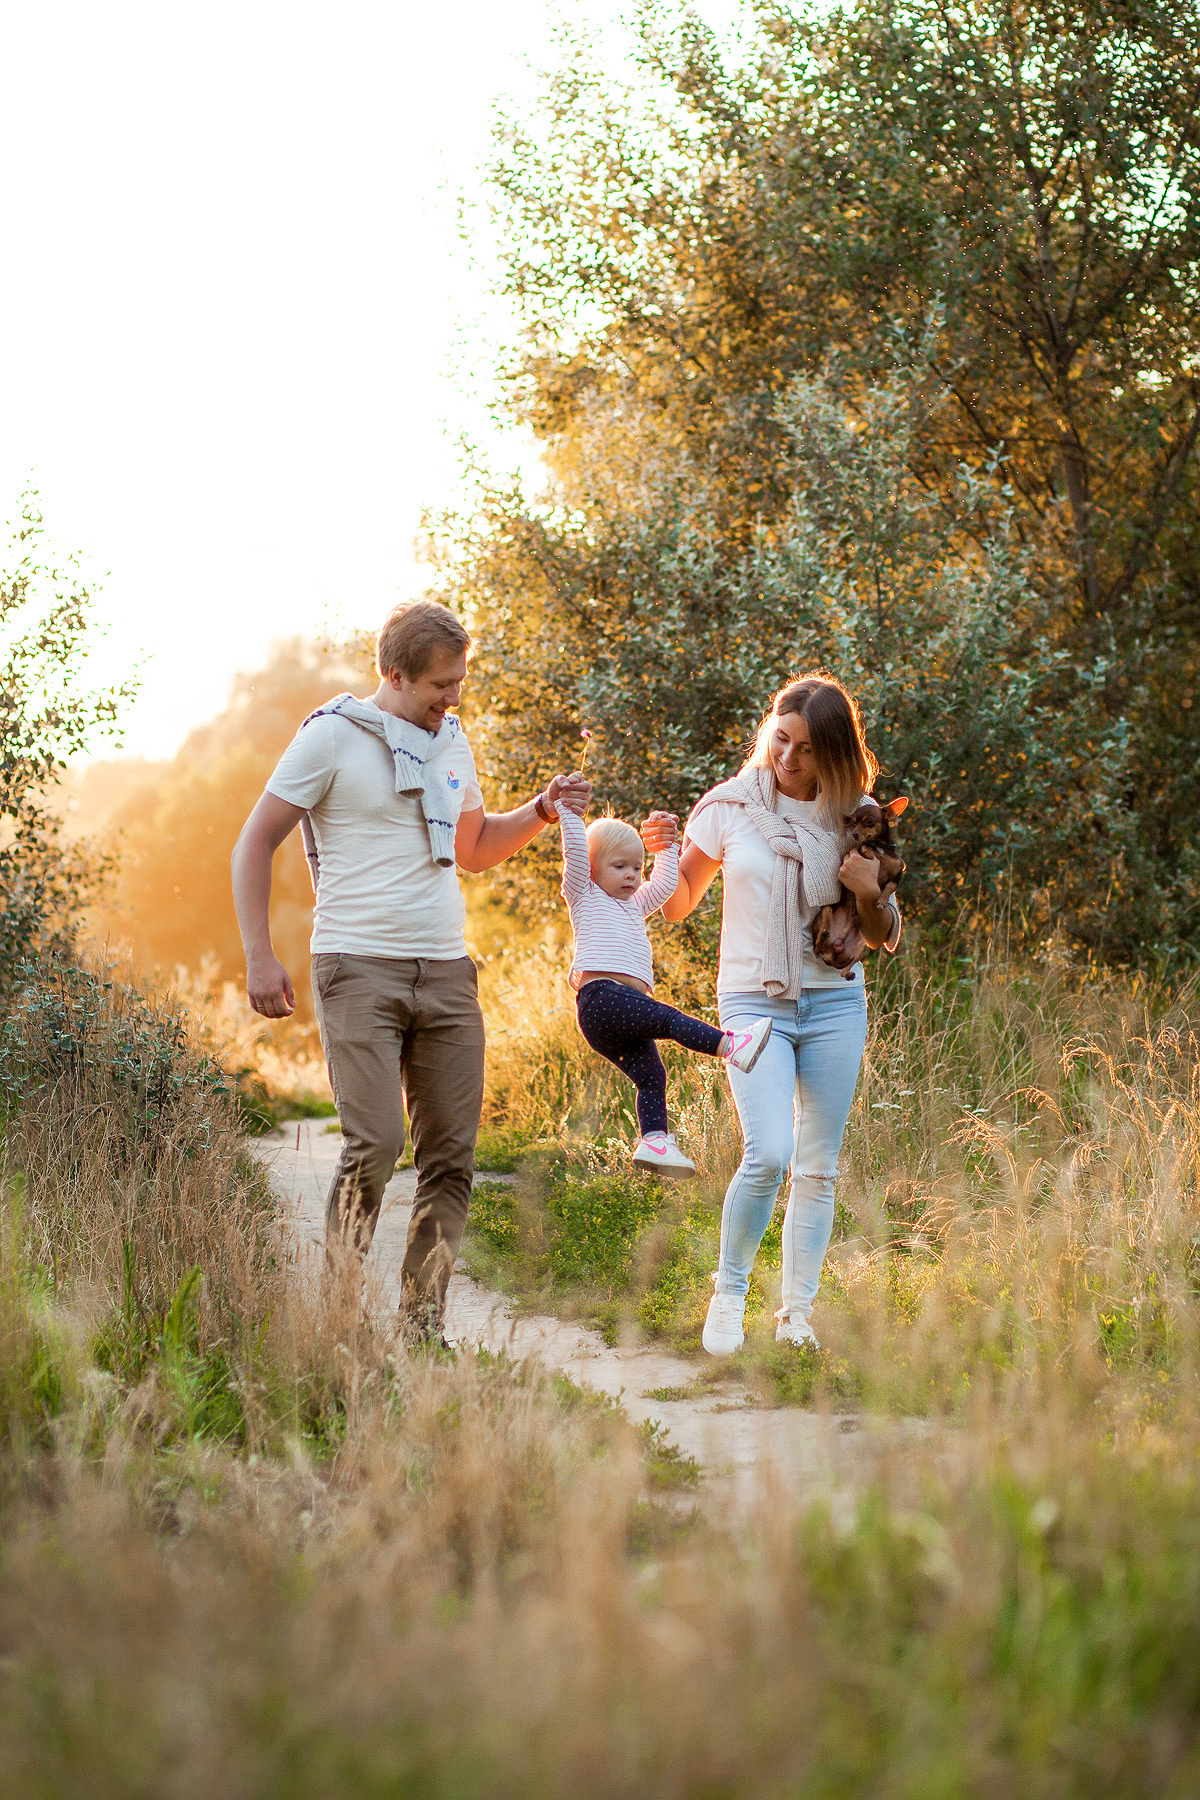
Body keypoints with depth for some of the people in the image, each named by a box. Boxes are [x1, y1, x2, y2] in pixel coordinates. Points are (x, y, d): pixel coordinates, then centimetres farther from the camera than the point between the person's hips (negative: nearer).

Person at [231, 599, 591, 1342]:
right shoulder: (333, 736, -3)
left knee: (452, 1155, 1)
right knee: (375, 1143, -16)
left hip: (446, 972, 6)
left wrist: (541, 811, 12)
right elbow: (256, 843, 0)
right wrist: (259, 956, -8)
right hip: (360, 968, -6)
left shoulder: (451, 740, 16)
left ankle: (424, 1323, 8)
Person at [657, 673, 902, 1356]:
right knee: (769, 1154, -18)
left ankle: (797, 1313, 14)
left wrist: (872, 895, -11)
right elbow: (678, 904, 9)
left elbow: (886, 938, 10)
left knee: (818, 1167, 3)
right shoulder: (730, 807, 0)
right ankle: (729, 1294, 1)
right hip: (754, 1002, -2)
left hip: (834, 1004, 2)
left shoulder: (853, 817, 4)